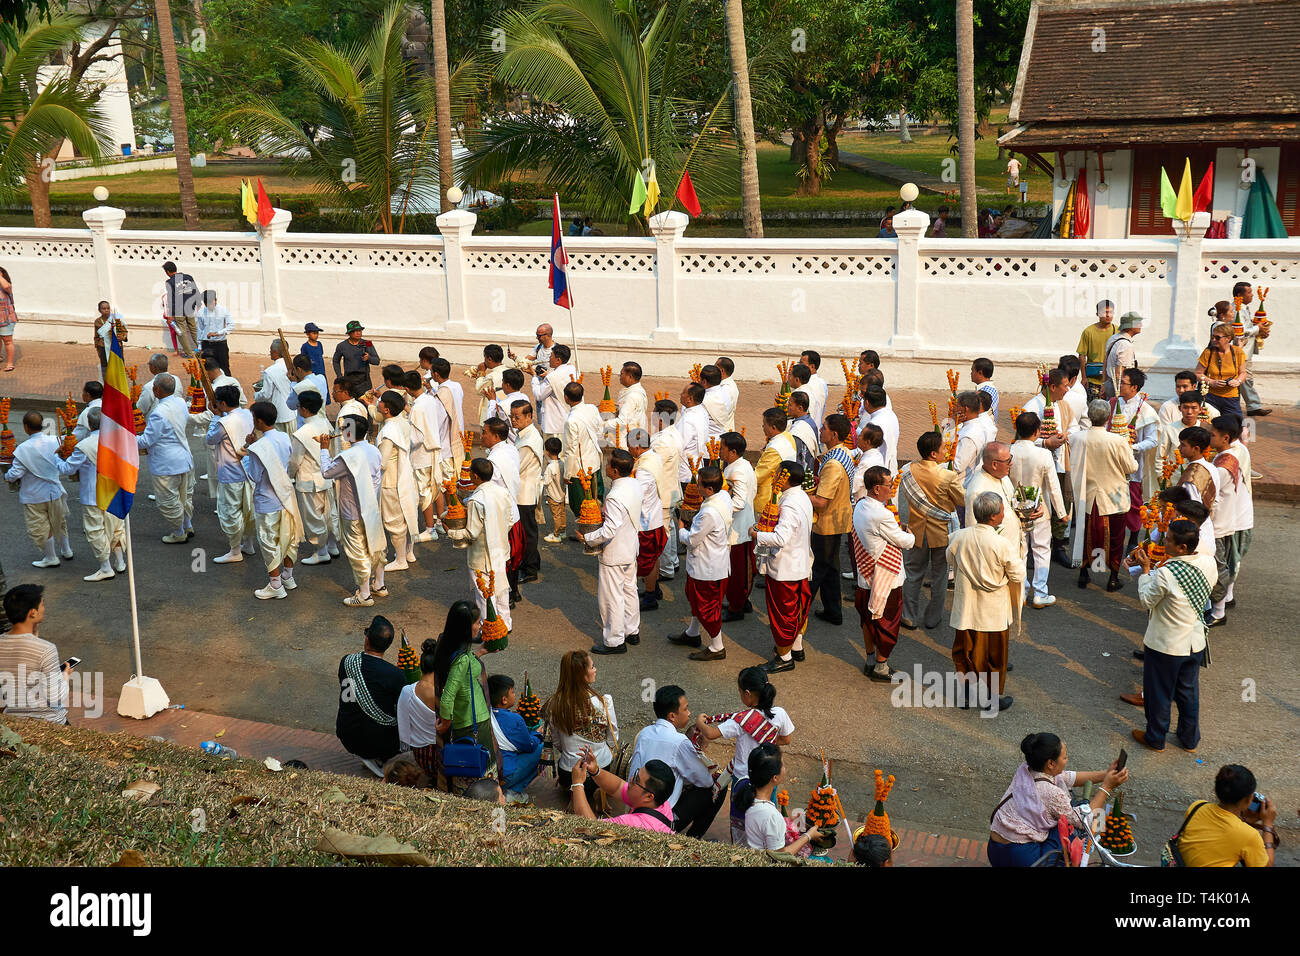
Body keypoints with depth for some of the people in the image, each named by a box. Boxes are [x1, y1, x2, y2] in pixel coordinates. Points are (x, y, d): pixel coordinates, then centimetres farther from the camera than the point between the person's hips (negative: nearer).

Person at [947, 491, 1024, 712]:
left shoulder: (959, 537, -12)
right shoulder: (1003, 544, -24)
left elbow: (951, 560, 8)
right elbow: (1018, 576, -12)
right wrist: (1017, 555, 3)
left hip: (966, 608, 3)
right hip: (993, 611, -3)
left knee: (965, 651, 19)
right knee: (994, 654, 14)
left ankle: (969, 692, 29)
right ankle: (992, 698, 26)